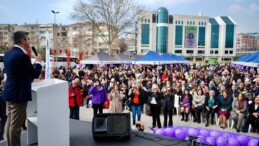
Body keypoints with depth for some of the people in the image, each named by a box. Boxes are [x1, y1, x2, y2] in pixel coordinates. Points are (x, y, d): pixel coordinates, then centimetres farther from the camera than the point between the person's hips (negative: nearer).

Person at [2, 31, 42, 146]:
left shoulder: (8, 53, 9)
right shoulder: (22, 55, -20)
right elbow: (36, 74, -14)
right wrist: (38, 62, 3)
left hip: (10, 92, 9)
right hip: (18, 94, -9)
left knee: (10, 123, 17)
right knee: (16, 125, 0)